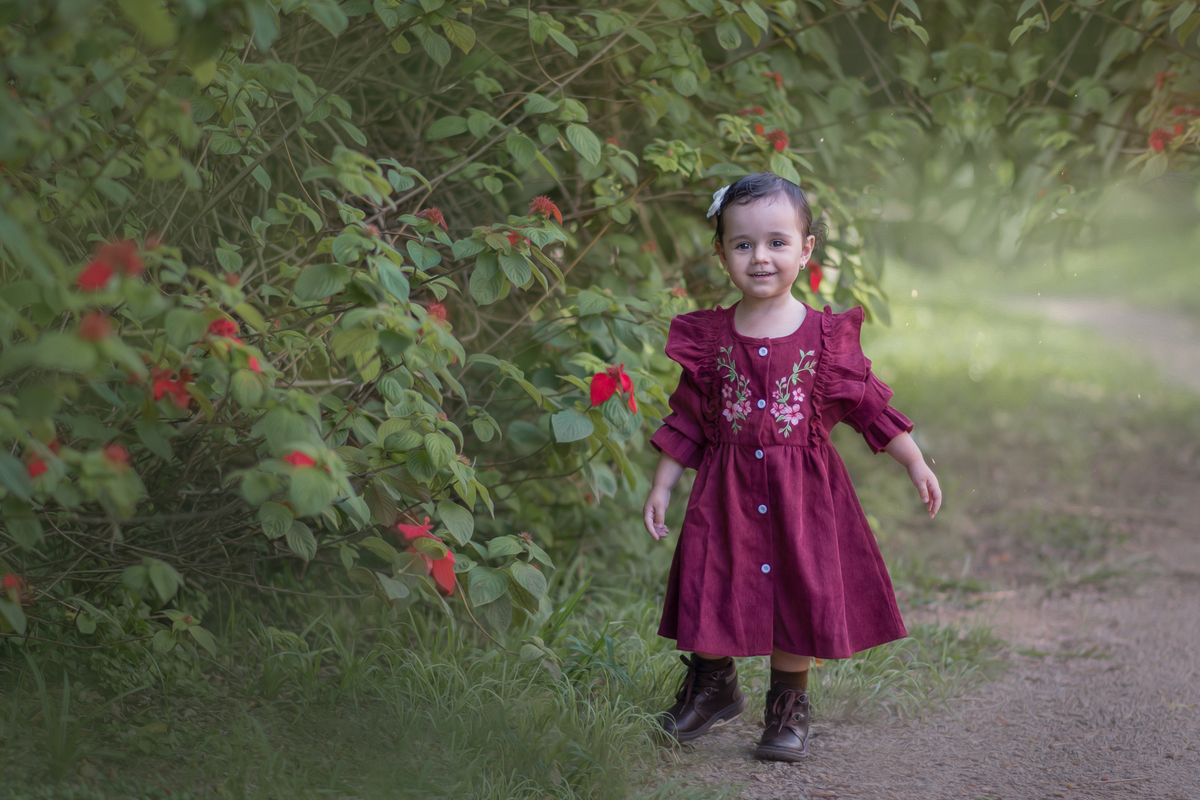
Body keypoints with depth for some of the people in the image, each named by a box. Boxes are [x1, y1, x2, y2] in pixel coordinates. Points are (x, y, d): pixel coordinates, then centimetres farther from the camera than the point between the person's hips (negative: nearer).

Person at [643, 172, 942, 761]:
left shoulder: (827, 336, -4)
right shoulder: (707, 337, -1)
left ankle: (789, 705, 23)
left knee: (800, 592, 3)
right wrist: (661, 487, 6)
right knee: (712, 586, 4)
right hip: (727, 490, 1)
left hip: (803, 490, -1)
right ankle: (712, 686, 31)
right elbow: (688, 420, 6)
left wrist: (916, 465, 6)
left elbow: (867, 404, 4)